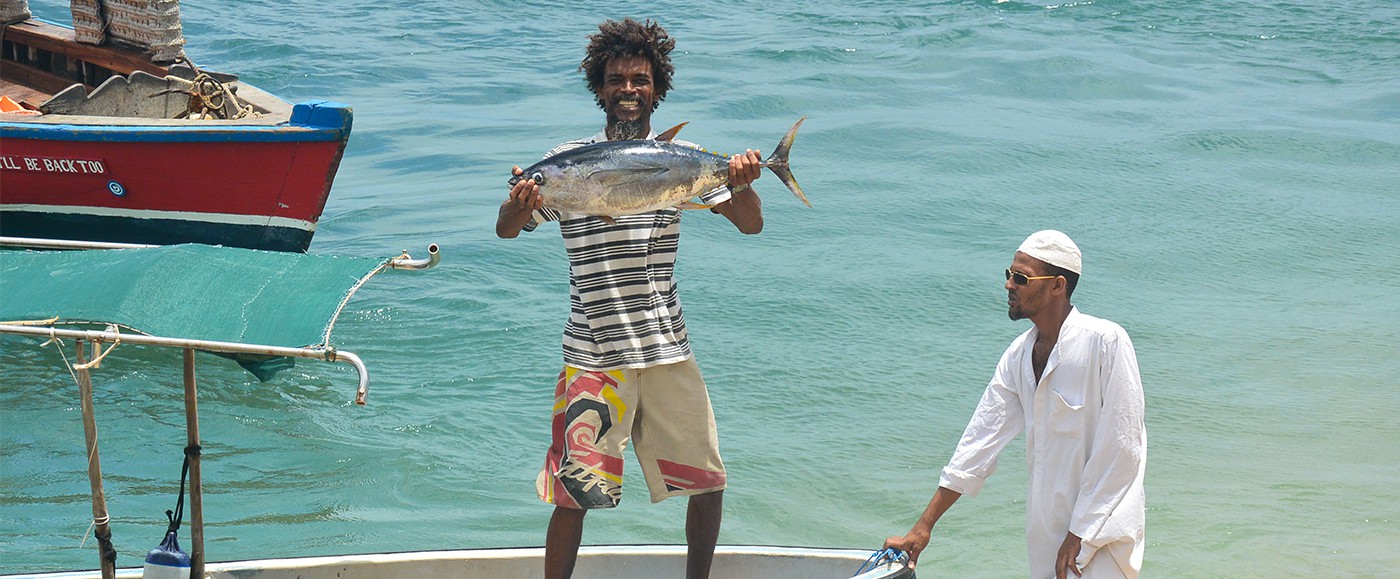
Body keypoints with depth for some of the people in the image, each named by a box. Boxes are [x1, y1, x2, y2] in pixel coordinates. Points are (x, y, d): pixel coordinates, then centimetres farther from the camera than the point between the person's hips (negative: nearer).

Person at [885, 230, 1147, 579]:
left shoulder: (1106, 341, -14)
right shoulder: (1019, 355, 6)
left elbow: (1122, 448, -15)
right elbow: (981, 439, 9)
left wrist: (1080, 534, -13)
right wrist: (923, 528, 7)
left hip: (1102, 527, -6)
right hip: (1047, 530, 6)